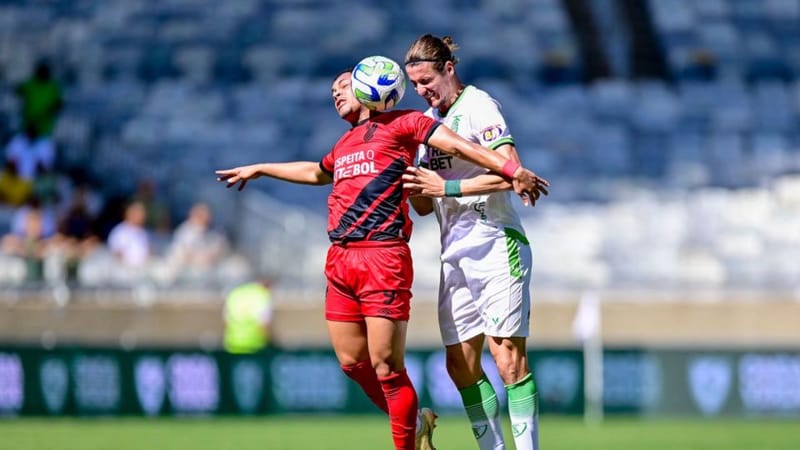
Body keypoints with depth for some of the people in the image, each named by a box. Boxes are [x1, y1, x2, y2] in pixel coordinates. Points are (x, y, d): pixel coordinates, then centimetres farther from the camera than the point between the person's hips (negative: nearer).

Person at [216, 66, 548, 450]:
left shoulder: (400, 124, 3)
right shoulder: (344, 145, 24)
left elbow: (457, 145, -5)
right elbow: (316, 172, 45)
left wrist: (513, 170, -16)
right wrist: (258, 170, 54)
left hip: (382, 257, -8)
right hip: (340, 259, 8)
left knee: (386, 366, -10)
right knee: (352, 362, 8)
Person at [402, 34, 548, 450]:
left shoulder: (478, 106, -8)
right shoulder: (427, 120, 16)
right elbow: (424, 206, 18)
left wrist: (446, 187, -20)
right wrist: (414, 184, -3)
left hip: (495, 245, -8)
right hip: (454, 253, 8)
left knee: (508, 357, -10)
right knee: (460, 364, 4)